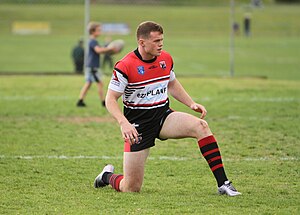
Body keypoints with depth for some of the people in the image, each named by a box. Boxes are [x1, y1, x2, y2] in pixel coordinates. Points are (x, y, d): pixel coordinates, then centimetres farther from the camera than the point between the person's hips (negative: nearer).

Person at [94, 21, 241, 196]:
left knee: (201, 126, -25)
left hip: (164, 116, 5)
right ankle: (108, 176, 32)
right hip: (138, 125, -5)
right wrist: (124, 123, -29)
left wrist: (192, 103, 7)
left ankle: (223, 183, -23)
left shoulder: (166, 59, 2)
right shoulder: (125, 66, -16)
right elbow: (111, 100, -13)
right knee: (131, 188, -6)